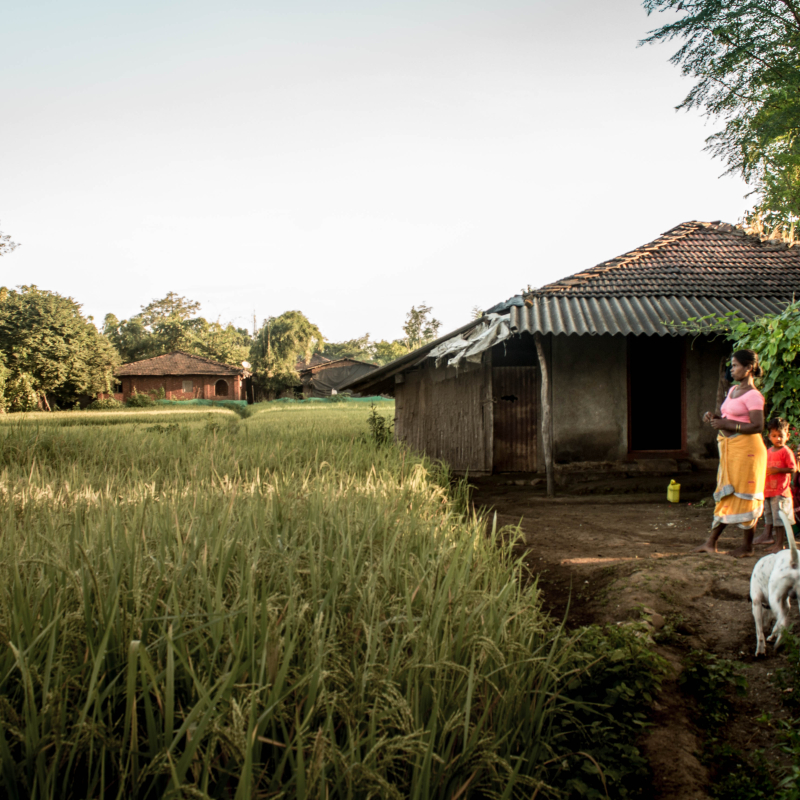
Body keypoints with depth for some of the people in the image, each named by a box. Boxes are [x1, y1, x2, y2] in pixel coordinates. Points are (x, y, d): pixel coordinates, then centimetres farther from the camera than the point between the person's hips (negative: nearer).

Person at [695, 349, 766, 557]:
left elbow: (757, 426, -21)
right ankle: (711, 541, 13)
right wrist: (712, 415, 3)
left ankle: (747, 546, 10)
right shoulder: (733, 390, 13)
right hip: (729, 448, 9)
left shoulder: (753, 395, -13)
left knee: (744, 495, -1)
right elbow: (724, 412, 25)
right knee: (726, 494, 10)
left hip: (746, 448, -9)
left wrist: (726, 425, -20)